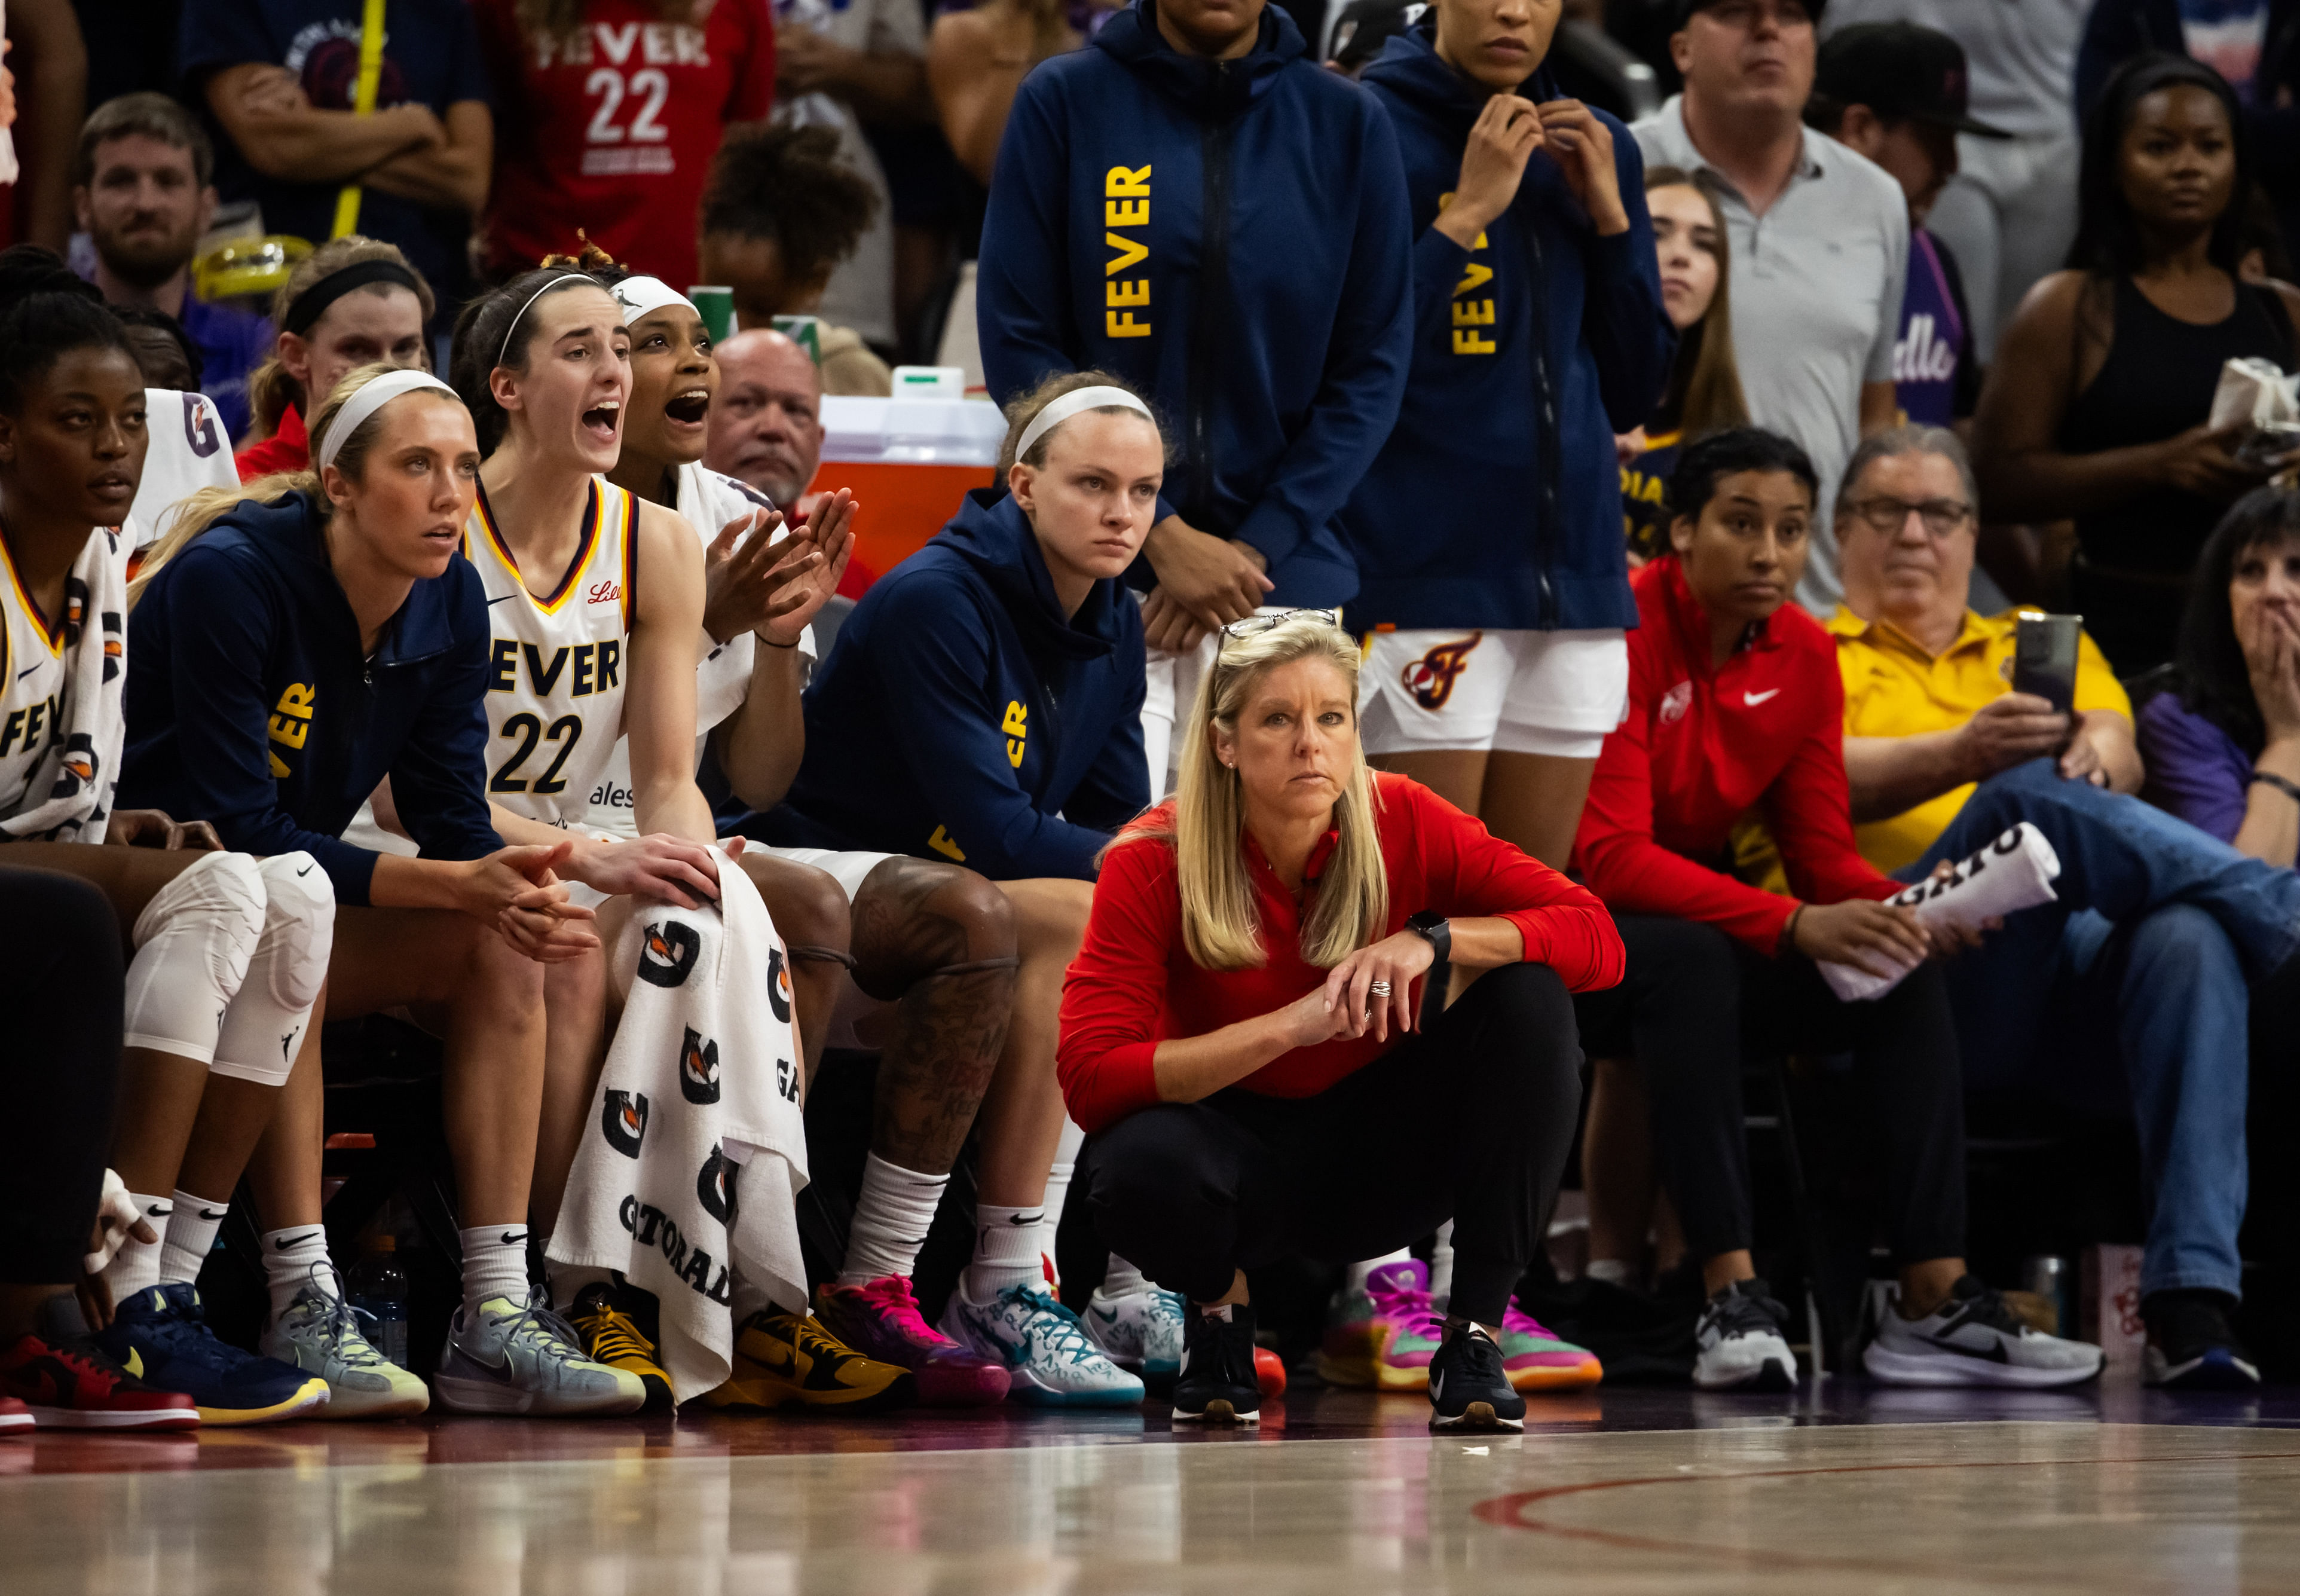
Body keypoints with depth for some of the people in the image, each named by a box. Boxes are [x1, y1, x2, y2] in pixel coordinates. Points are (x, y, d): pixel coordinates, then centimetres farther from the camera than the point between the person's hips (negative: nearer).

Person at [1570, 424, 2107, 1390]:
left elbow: (1823, 852, 3)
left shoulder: (1804, 653, 3)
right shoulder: (1626, 632, -19)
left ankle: (1936, 1304, -21)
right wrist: (1794, 925, -35)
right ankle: (1732, 1301, -40)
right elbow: (1610, 856, -27)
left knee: (1905, 972, -14)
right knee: (1692, 960, -37)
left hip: (1696, 932, 7)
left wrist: (1903, 912, -20)